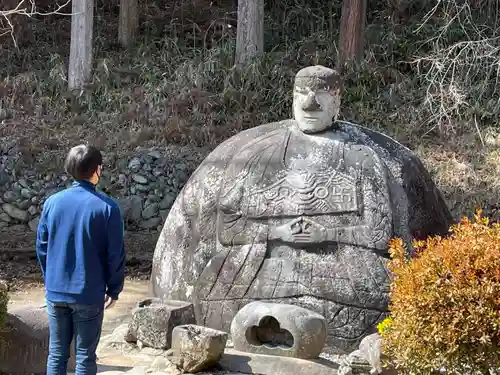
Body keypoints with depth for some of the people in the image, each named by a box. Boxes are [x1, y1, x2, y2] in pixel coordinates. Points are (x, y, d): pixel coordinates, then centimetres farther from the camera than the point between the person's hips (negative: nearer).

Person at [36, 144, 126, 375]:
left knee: (56, 354, 12)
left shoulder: (52, 202, 0)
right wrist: (114, 289, 4)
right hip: (89, 295, -3)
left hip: (56, 293, 3)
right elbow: (116, 254, -8)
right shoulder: (106, 207, -11)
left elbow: (42, 247, 6)